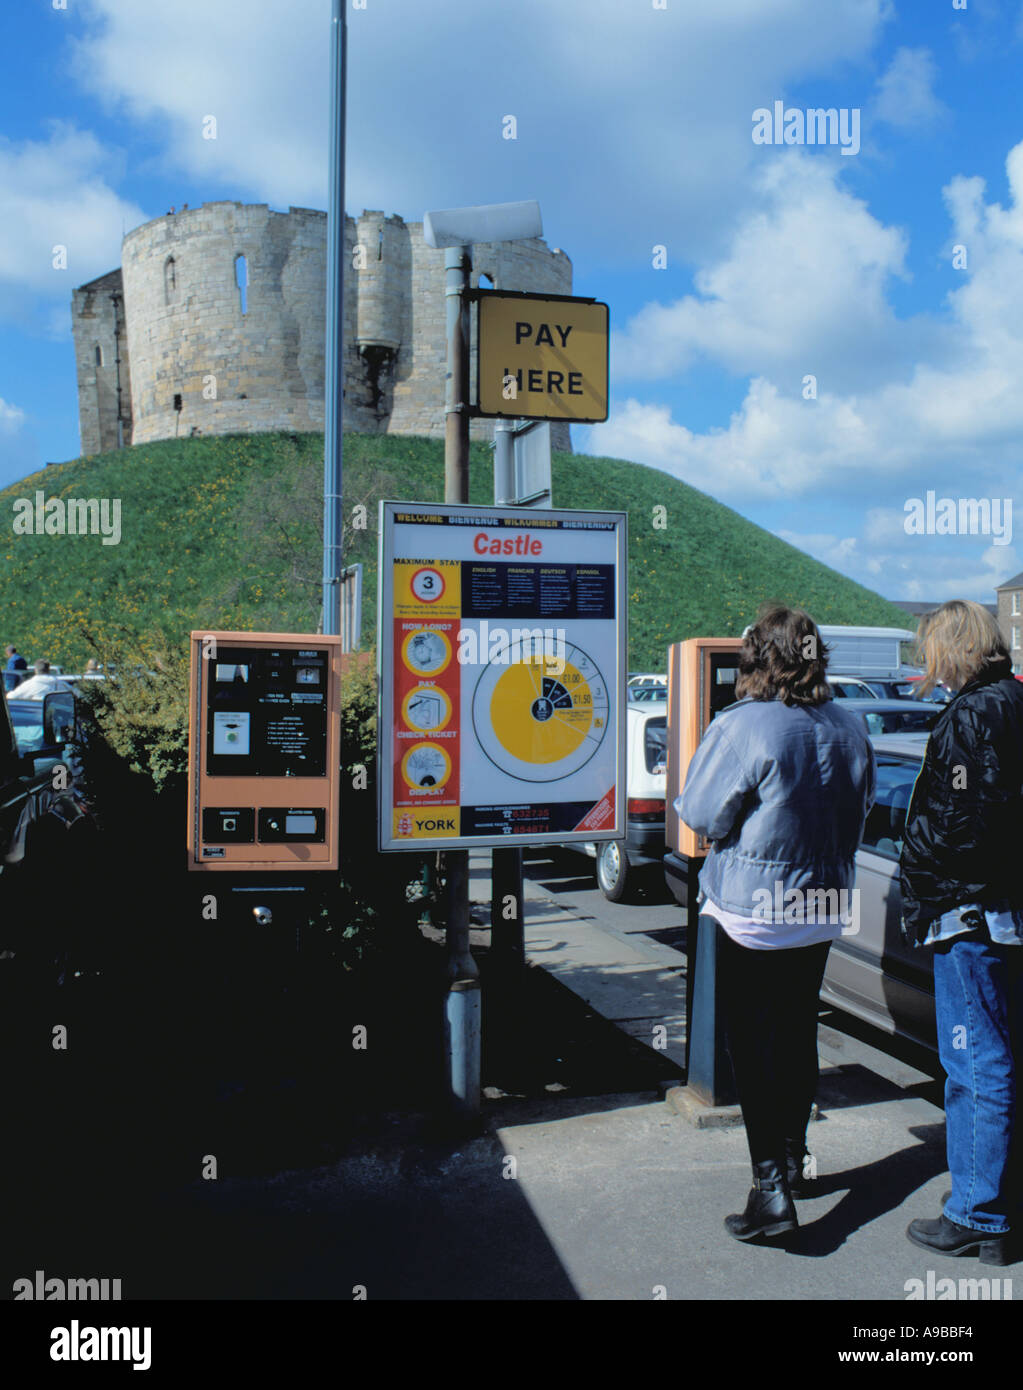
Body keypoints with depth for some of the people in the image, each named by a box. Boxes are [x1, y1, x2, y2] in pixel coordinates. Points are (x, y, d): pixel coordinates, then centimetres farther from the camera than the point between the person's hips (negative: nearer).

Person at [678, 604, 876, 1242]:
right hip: (822, 909, 6)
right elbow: (859, 810, 12)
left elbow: (701, 815, -14)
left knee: (754, 1046, 3)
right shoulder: (851, 728, -1)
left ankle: (772, 1187, 3)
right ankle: (794, 1160, 33)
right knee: (798, 1035, 19)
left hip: (750, 914, -6)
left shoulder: (741, 728, -21)